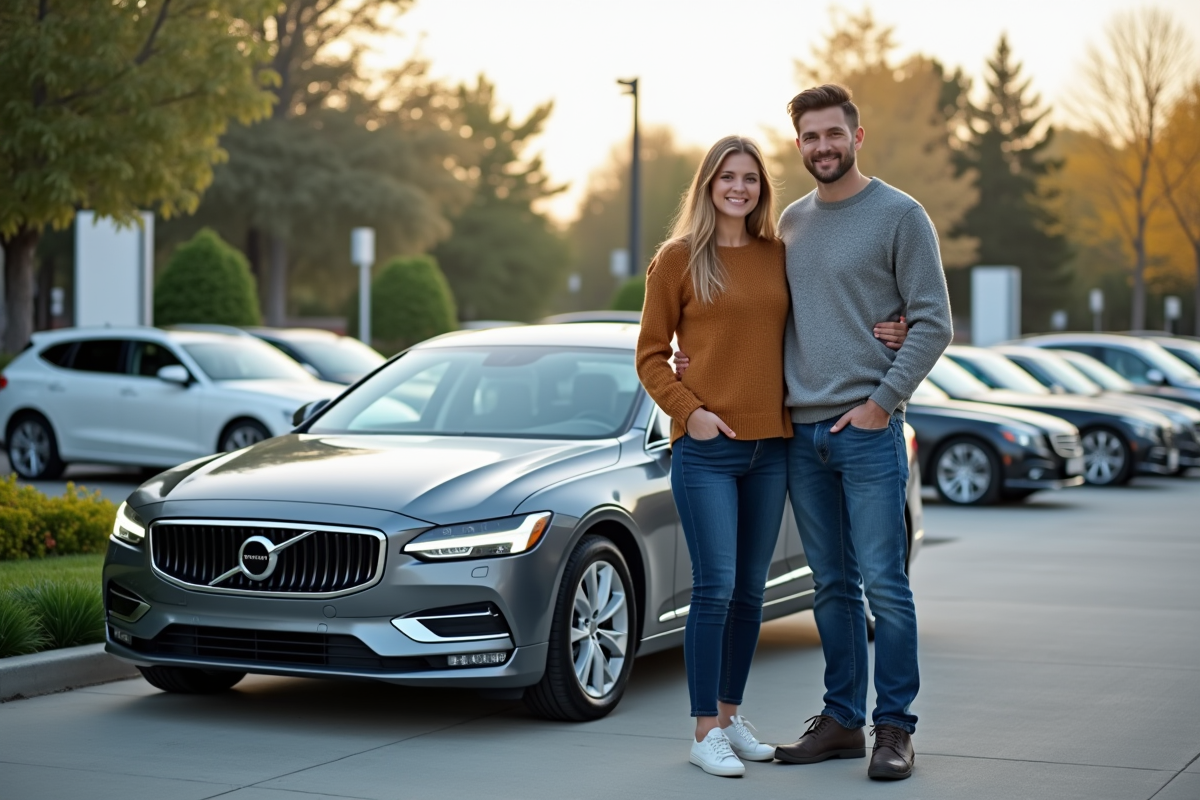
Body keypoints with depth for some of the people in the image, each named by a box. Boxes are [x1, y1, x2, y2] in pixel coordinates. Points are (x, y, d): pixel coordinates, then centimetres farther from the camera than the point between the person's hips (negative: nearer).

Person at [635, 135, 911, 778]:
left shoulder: (779, 256, 10)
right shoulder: (678, 259, -1)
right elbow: (651, 355, 1)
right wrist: (689, 410, -12)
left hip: (771, 445, 4)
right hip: (706, 448, -4)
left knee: (750, 590, 10)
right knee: (715, 588, -6)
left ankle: (730, 716, 23)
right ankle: (705, 732, 4)